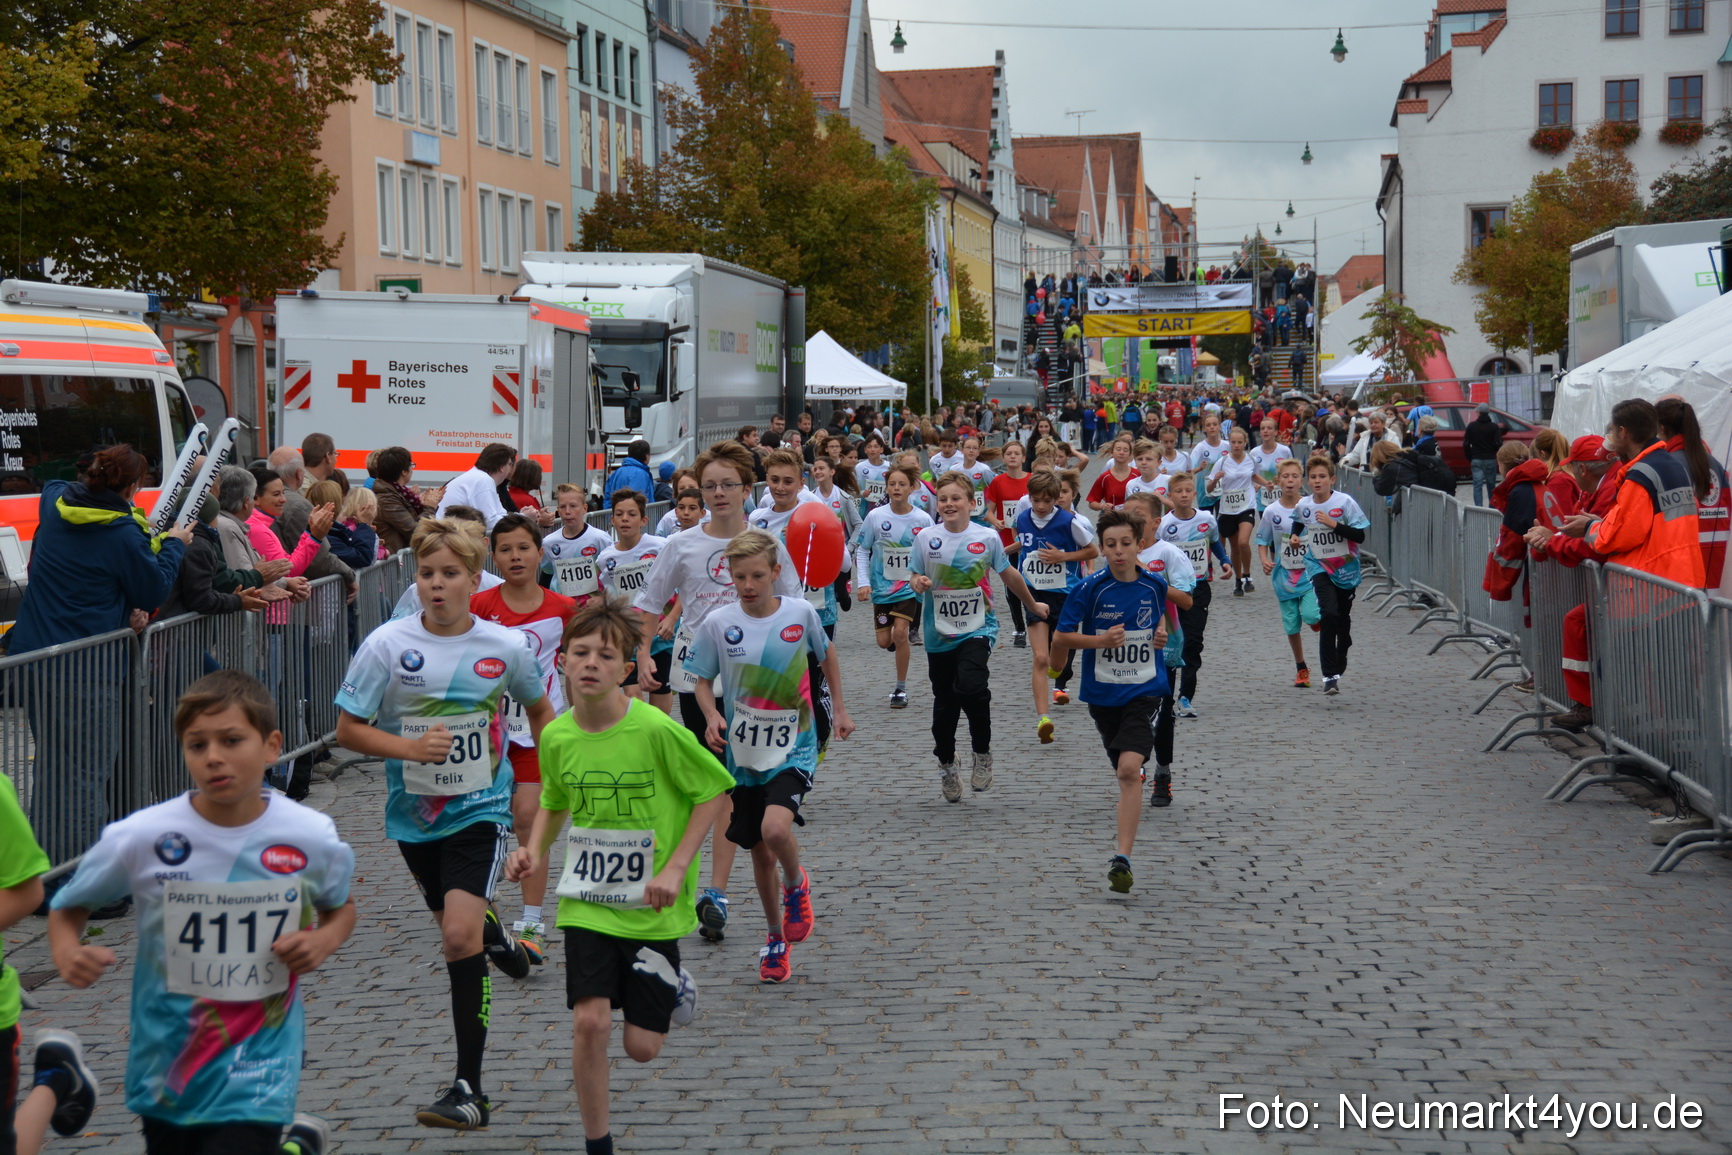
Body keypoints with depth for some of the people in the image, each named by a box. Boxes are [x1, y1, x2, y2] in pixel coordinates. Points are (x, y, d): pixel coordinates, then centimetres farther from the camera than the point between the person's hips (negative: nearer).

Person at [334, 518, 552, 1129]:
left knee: (460, 936, -18)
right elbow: (348, 729, -7)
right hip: (414, 812, 3)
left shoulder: (505, 647, -7)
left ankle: (469, 1090, -14)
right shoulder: (387, 644, -9)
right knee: (455, 924, 21)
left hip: (481, 808, -3)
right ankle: (497, 937, 61)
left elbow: (540, 711, 12)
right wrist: (412, 747, -21)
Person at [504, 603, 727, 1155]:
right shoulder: (556, 737, -4)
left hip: (651, 908, -2)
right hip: (586, 902, 2)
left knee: (642, 1047, 3)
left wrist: (675, 867, -14)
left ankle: (672, 989, 38)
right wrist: (534, 850, -3)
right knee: (590, 1021, -14)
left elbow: (714, 791, -8)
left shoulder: (656, 730, -18)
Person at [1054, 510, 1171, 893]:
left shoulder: (1154, 585, -1)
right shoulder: (1090, 589, -9)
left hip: (1144, 691, -1)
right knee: (1124, 771, 12)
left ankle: (1122, 858, -21)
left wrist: (1161, 632, -1)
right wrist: (1101, 640, -19)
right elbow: (1063, 635, -4)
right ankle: (1129, 830, 39)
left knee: (1129, 768, -19)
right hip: (1103, 694, 1)